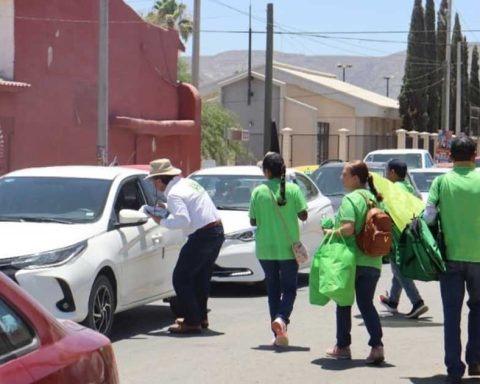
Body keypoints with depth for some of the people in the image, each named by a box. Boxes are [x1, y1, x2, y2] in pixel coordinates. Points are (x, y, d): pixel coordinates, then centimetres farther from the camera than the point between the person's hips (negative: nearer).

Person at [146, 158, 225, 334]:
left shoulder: (174, 194, -14)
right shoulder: (188, 182, 15)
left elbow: (183, 220, -24)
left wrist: (162, 221, -11)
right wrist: (167, 209, 17)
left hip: (202, 237, -10)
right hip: (217, 232, 10)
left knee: (181, 278, -1)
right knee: (201, 276, 22)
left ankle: (192, 322, -3)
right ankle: (201, 317, 31)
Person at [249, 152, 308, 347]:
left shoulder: (258, 192, -6)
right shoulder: (293, 189, -7)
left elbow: (253, 221, -2)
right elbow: (303, 215, -6)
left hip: (266, 248, 1)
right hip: (288, 247, -1)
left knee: (273, 289, 11)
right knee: (289, 288, 9)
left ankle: (278, 334, 9)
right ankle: (281, 318, -19)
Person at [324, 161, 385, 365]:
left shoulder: (350, 199, -11)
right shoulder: (375, 198, 11)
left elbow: (348, 228, -22)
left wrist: (331, 232, -6)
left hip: (351, 260, -6)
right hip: (373, 262, 6)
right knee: (366, 304, 8)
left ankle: (342, 346, 18)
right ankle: (377, 346, -7)